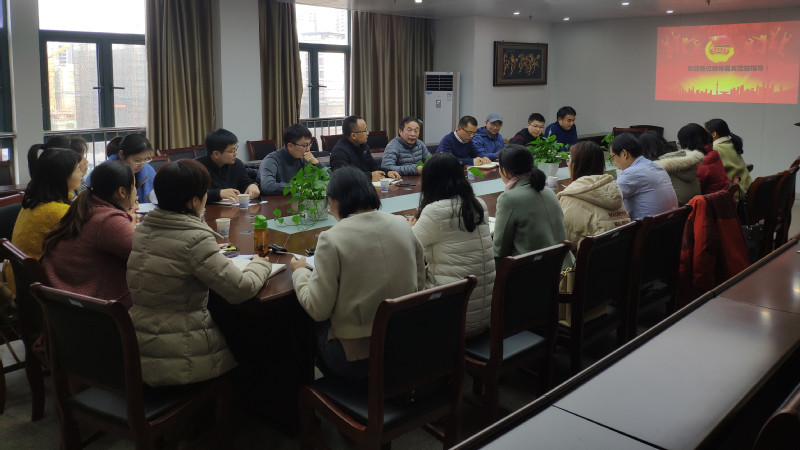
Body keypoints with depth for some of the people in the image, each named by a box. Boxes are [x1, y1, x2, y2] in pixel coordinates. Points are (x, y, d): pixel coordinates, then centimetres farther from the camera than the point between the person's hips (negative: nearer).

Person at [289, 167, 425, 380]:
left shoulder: (332, 239, -18)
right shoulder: (402, 225, -3)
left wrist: (300, 272, 3)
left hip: (356, 359, -5)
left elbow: (317, 310, -14)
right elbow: (419, 284, 8)